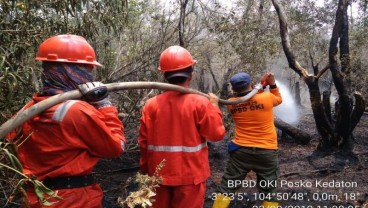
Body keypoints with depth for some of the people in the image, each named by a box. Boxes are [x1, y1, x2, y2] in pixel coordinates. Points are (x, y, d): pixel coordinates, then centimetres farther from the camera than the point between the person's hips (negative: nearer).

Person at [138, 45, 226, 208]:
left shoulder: (151, 104, -7)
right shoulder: (200, 103, -15)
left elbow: (144, 143, -1)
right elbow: (217, 134, -8)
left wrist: (145, 170, 12)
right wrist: (214, 106, 4)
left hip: (160, 175, 3)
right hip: (190, 175, -3)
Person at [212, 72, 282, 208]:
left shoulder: (231, 104, -2)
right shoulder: (266, 97, -9)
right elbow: (279, 99, 13)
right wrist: (272, 84, 18)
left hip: (241, 150, 1)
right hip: (266, 151, -1)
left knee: (227, 187, 10)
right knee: (269, 192, 10)